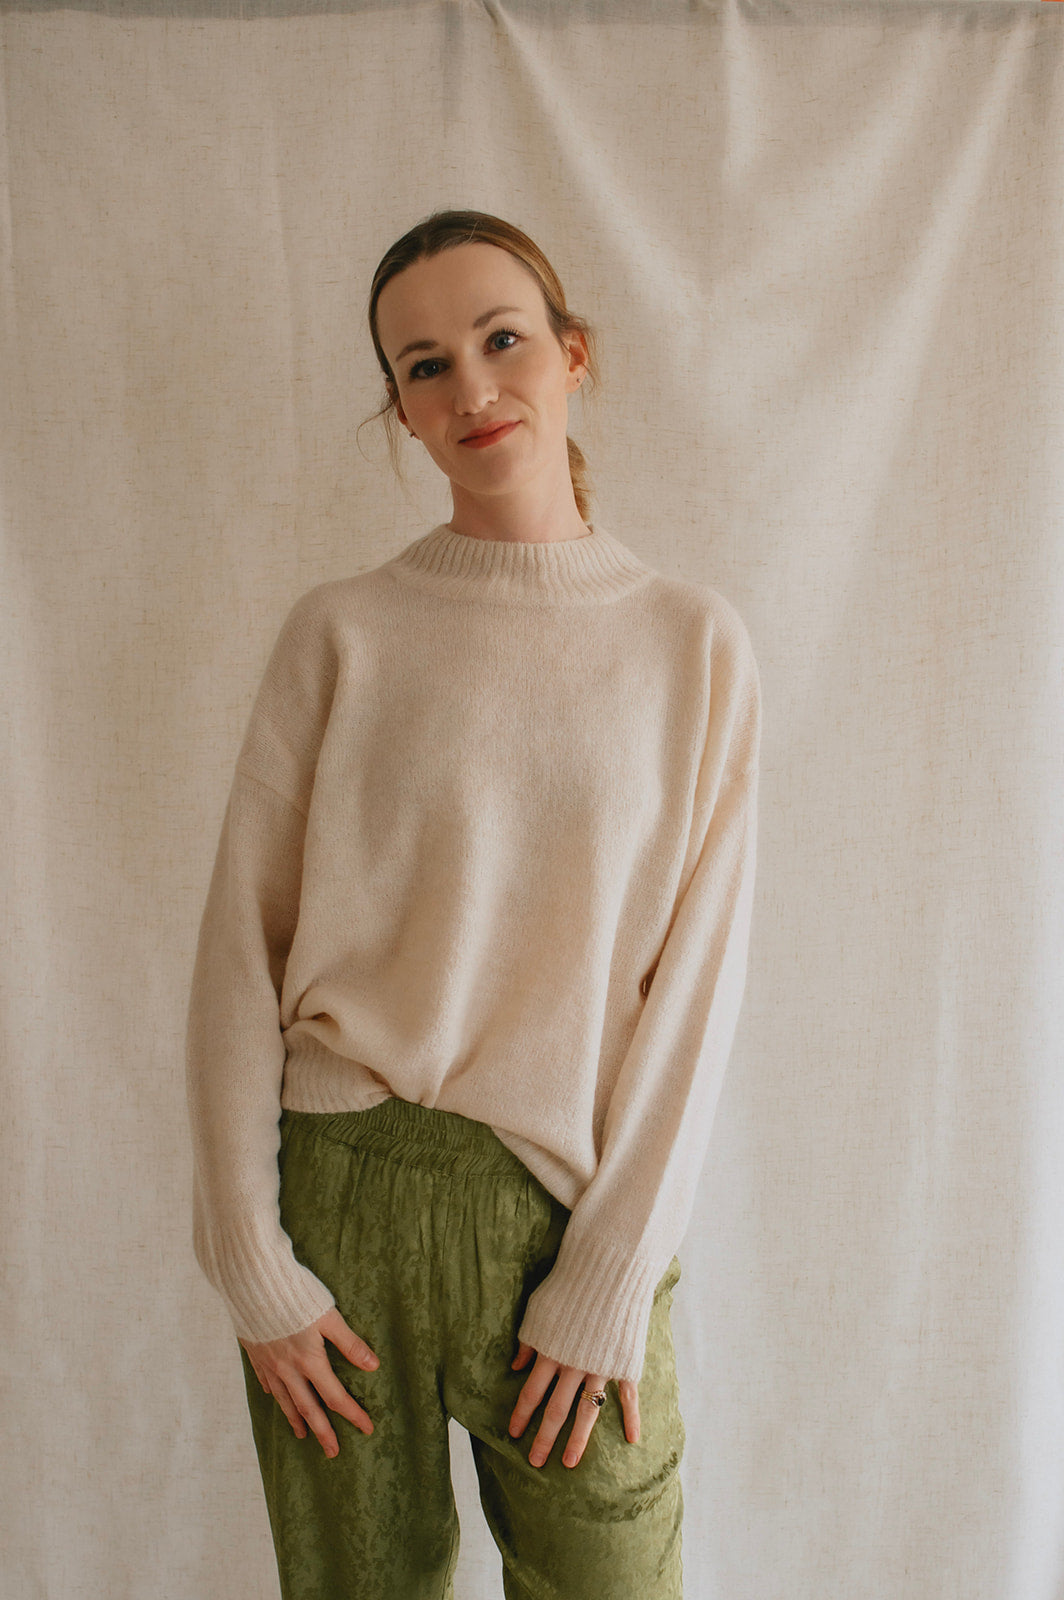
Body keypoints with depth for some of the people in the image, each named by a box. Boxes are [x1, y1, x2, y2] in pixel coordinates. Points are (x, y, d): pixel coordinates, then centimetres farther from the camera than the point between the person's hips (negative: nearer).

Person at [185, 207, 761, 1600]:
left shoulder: (694, 644, -1)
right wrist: (254, 1266, -5)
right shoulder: (340, 632, -2)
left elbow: (696, 987, -4)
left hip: (573, 1208, 0)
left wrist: (610, 1285, -7)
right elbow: (240, 948, -2)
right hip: (341, 1191, 1)